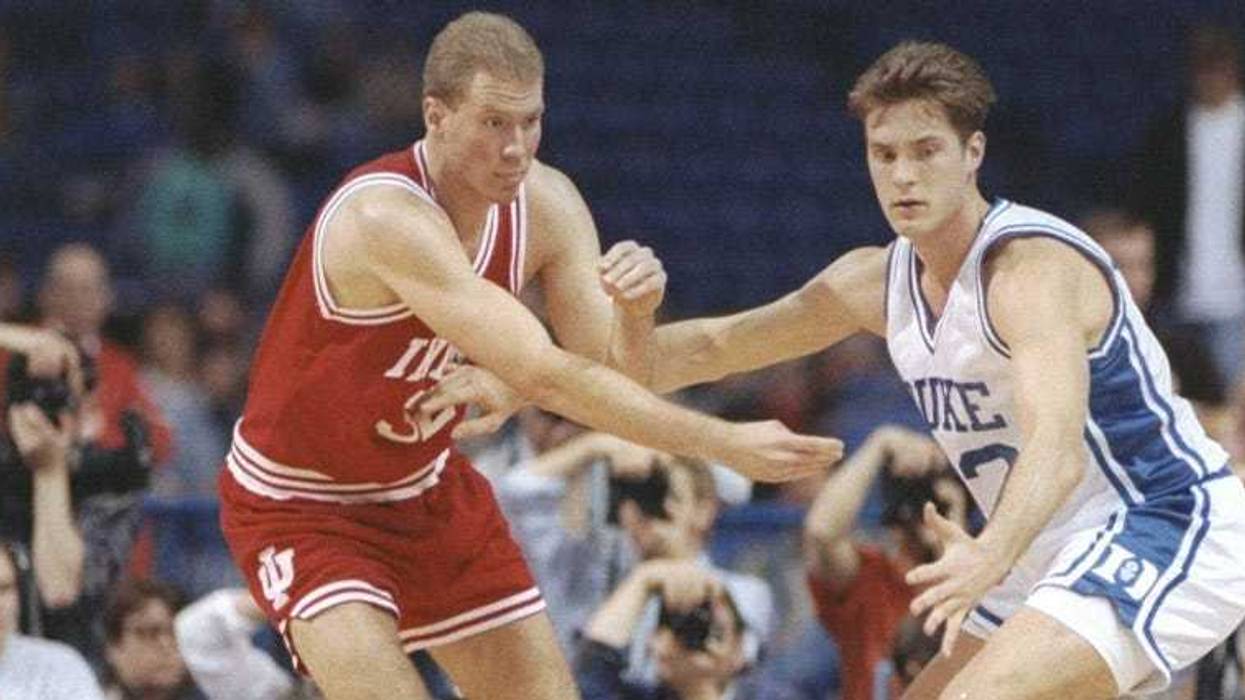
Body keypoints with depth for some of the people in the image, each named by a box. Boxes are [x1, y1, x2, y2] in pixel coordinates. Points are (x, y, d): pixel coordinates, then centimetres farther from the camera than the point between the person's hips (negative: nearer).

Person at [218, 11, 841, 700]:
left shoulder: (545, 203, -10)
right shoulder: (386, 218, -34)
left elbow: (611, 379, -9)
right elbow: (543, 376, -40)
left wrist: (635, 312, -33)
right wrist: (727, 445, -43)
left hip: (428, 487, 7)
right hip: (300, 507, -7)